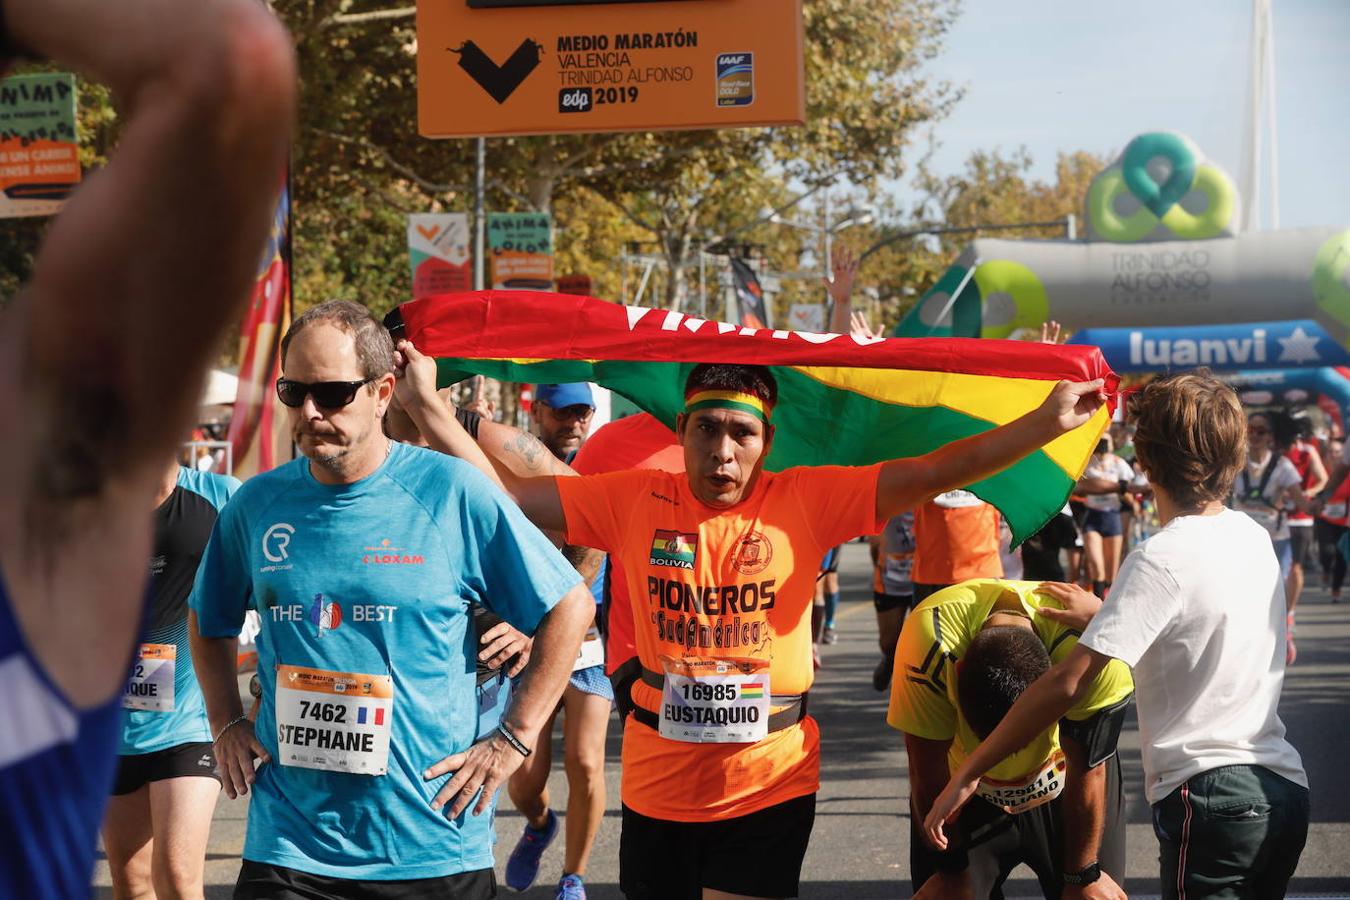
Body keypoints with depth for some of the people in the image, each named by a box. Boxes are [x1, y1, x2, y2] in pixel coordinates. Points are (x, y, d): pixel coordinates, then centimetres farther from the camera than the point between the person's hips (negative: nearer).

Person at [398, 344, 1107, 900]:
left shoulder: (805, 502, -6)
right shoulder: (635, 502, -3)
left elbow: (931, 474, -10)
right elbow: (504, 491, -1)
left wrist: (1047, 422, -17)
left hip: (769, 784, -2)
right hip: (657, 784, 2)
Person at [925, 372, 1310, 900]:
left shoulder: (1161, 560, -14)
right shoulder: (1254, 537, 9)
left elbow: (1067, 684, -18)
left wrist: (967, 775, -13)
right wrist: (1107, 616, 23)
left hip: (1211, 798, -8)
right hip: (1283, 788, 8)